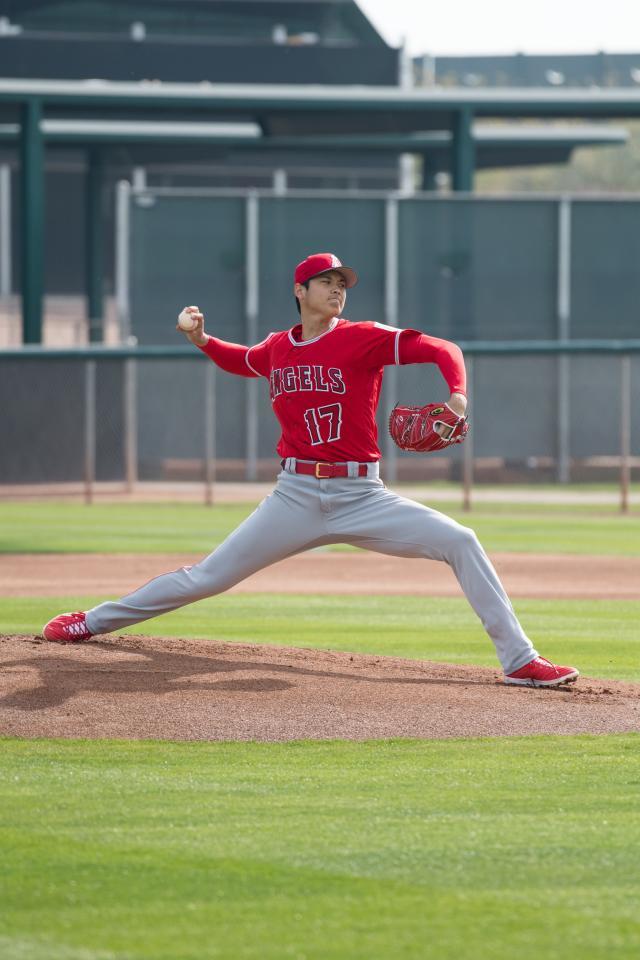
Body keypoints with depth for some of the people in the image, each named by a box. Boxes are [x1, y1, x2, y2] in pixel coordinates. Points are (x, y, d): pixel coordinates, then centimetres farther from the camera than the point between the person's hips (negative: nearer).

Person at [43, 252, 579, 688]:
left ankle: (520, 660, -15)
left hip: (362, 499, -2)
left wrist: (458, 393, -29)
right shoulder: (278, 348, 9)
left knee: (460, 543, -19)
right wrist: (203, 341, 15)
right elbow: (242, 361, 33)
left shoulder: (363, 339, -4)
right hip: (296, 498, 2)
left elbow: (443, 349, -11)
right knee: (209, 577, 3)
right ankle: (94, 622, 18)